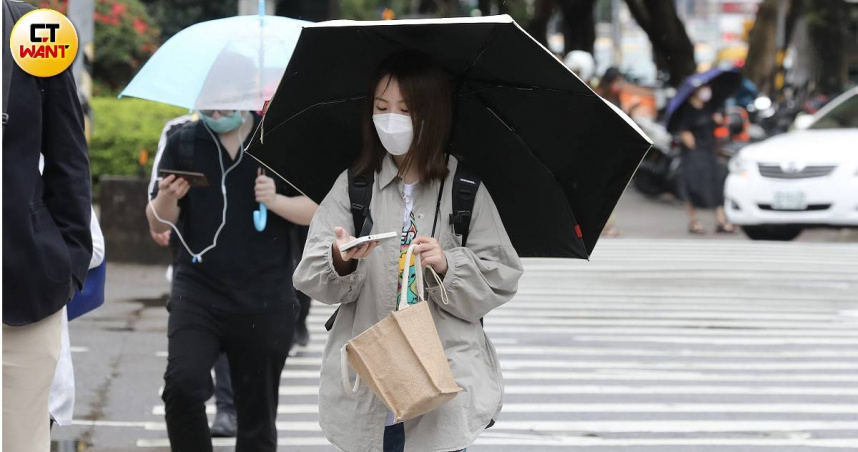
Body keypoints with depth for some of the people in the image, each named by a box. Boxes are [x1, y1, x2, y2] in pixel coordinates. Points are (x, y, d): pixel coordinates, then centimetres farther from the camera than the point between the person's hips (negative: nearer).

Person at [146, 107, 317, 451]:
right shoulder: (183, 144, 3)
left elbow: (316, 210, 2)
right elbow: (158, 225, 5)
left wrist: (276, 200, -17)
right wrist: (166, 198, -17)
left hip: (264, 299, 0)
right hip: (198, 291, 0)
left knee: (257, 410, 6)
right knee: (182, 384, -23)